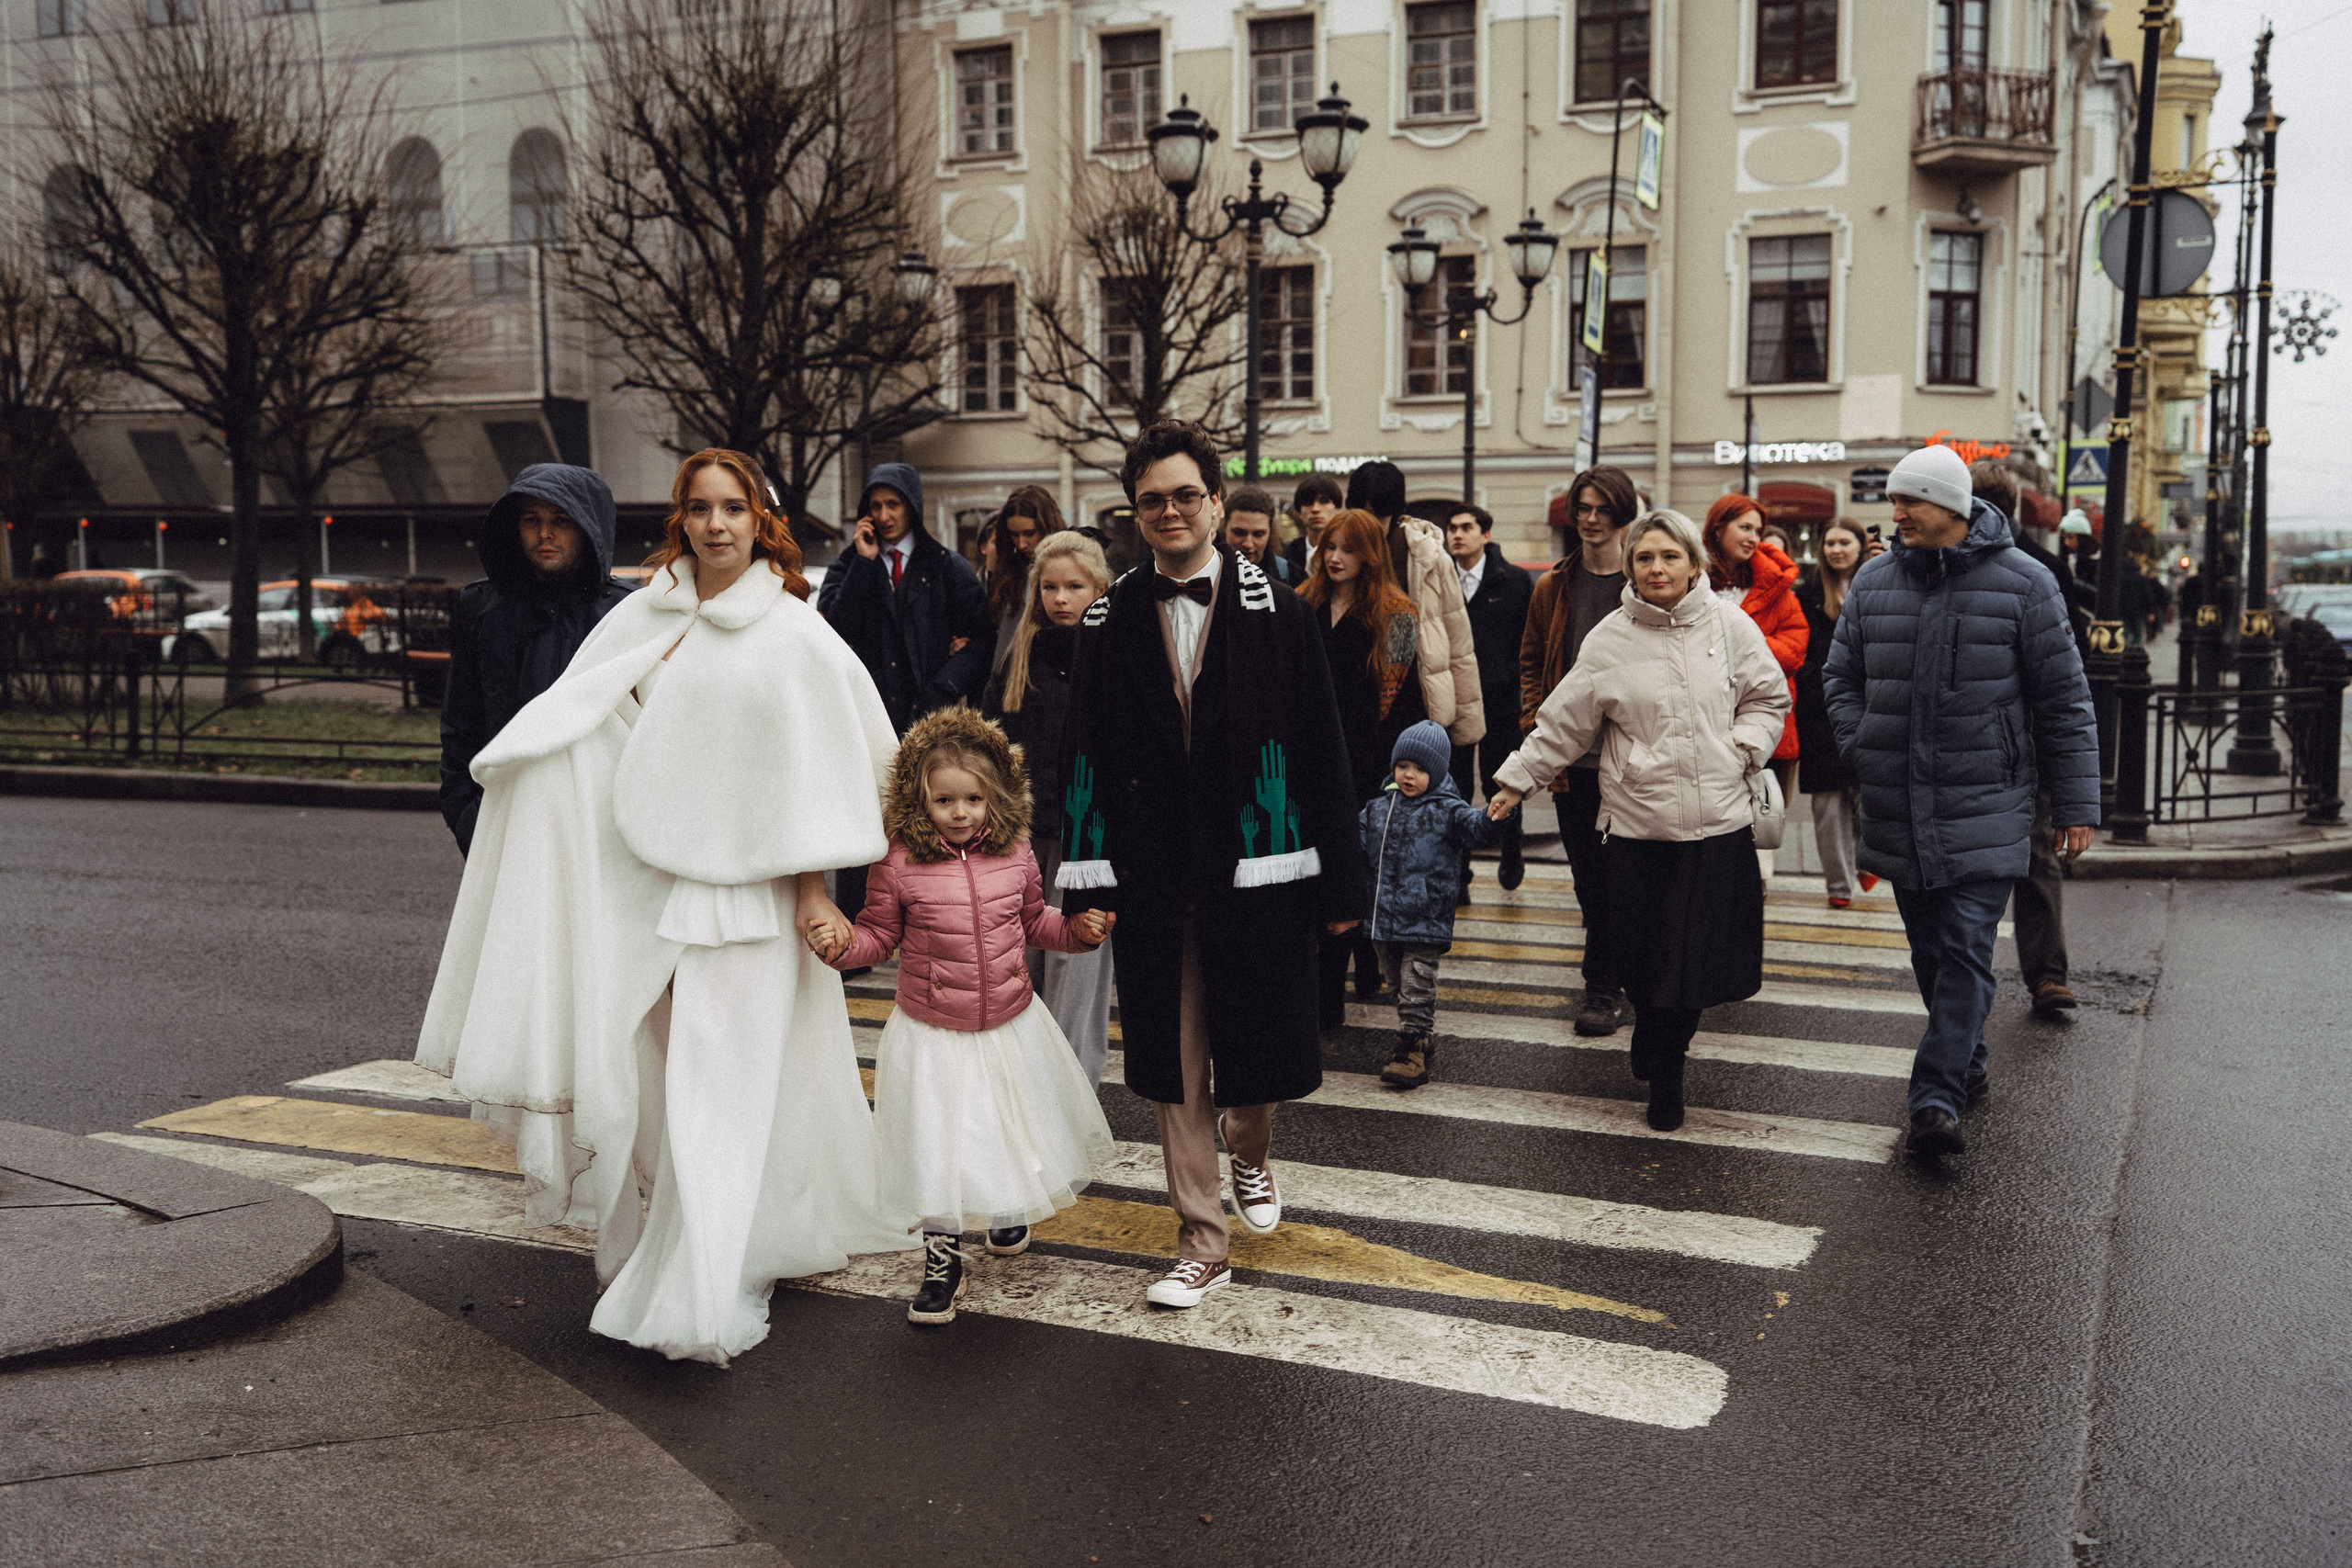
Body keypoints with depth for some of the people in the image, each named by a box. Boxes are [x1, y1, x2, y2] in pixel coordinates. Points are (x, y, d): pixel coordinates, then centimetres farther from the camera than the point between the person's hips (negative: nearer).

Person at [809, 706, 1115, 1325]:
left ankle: (1008, 1211, 52)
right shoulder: (899, 863, -15)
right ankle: (942, 1262, 23)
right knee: (938, 1151, 2)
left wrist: (1078, 928, -3)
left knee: (1014, 1136, 20)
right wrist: (842, 943, -23)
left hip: (1010, 1024, 3)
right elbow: (878, 934, -4)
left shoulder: (1015, 854, -4)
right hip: (933, 1035, -3)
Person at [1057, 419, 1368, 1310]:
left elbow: (1322, 754, -1)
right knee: (1174, 1068, 6)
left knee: (1259, 1049, 10)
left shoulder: (1277, 614, -1)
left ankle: (1250, 1159, 43)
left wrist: (1340, 878, -3)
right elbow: (1088, 759, 6)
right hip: (1151, 878, 2)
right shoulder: (1110, 623, 5)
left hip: (1258, 870, -1)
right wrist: (1086, 879, 1)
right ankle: (1202, 1243, 19)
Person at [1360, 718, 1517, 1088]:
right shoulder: (1379, 806, 7)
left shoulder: (1446, 810, -7)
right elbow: (1359, 842, 19)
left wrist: (1494, 819, -43)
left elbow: (1474, 828, -24)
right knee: (1397, 983, 17)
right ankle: (1421, 1040, 31)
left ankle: (1412, 1051, 0)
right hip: (1383, 916, 6)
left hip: (1424, 921, -6)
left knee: (1417, 986, -5)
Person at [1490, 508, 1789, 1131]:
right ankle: (1664, 1078, 24)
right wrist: (1517, 778, 7)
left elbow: (1769, 699, 12)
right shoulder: (1609, 640, 1)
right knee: (1648, 961, 2)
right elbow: (1564, 722, 7)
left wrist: (1741, 749, -4)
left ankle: (1661, 1055, 26)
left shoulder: (1731, 625, 3)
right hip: (1638, 826, -1)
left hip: (1720, 823, 1)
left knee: (1702, 955, 2)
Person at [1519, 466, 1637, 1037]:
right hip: (1570, 758, 4)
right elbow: (1532, 662, 15)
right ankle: (1615, 970, 26)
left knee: (1613, 872, -1)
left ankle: (1603, 983, 8)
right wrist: (1536, 725, 3)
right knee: (1587, 873, 10)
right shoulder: (1553, 588, 8)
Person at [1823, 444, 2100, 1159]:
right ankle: (1966, 1068, 31)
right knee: (1931, 953, 13)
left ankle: (1938, 1099, -12)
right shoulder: (1873, 583, 6)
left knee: (1965, 952, -9)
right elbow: (1841, 677, 19)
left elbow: (2064, 698, 0)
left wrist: (2076, 805, -1)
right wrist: (1861, 750, 2)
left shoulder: (2021, 583, -4)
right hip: (1898, 810, 4)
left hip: (1985, 807, -4)